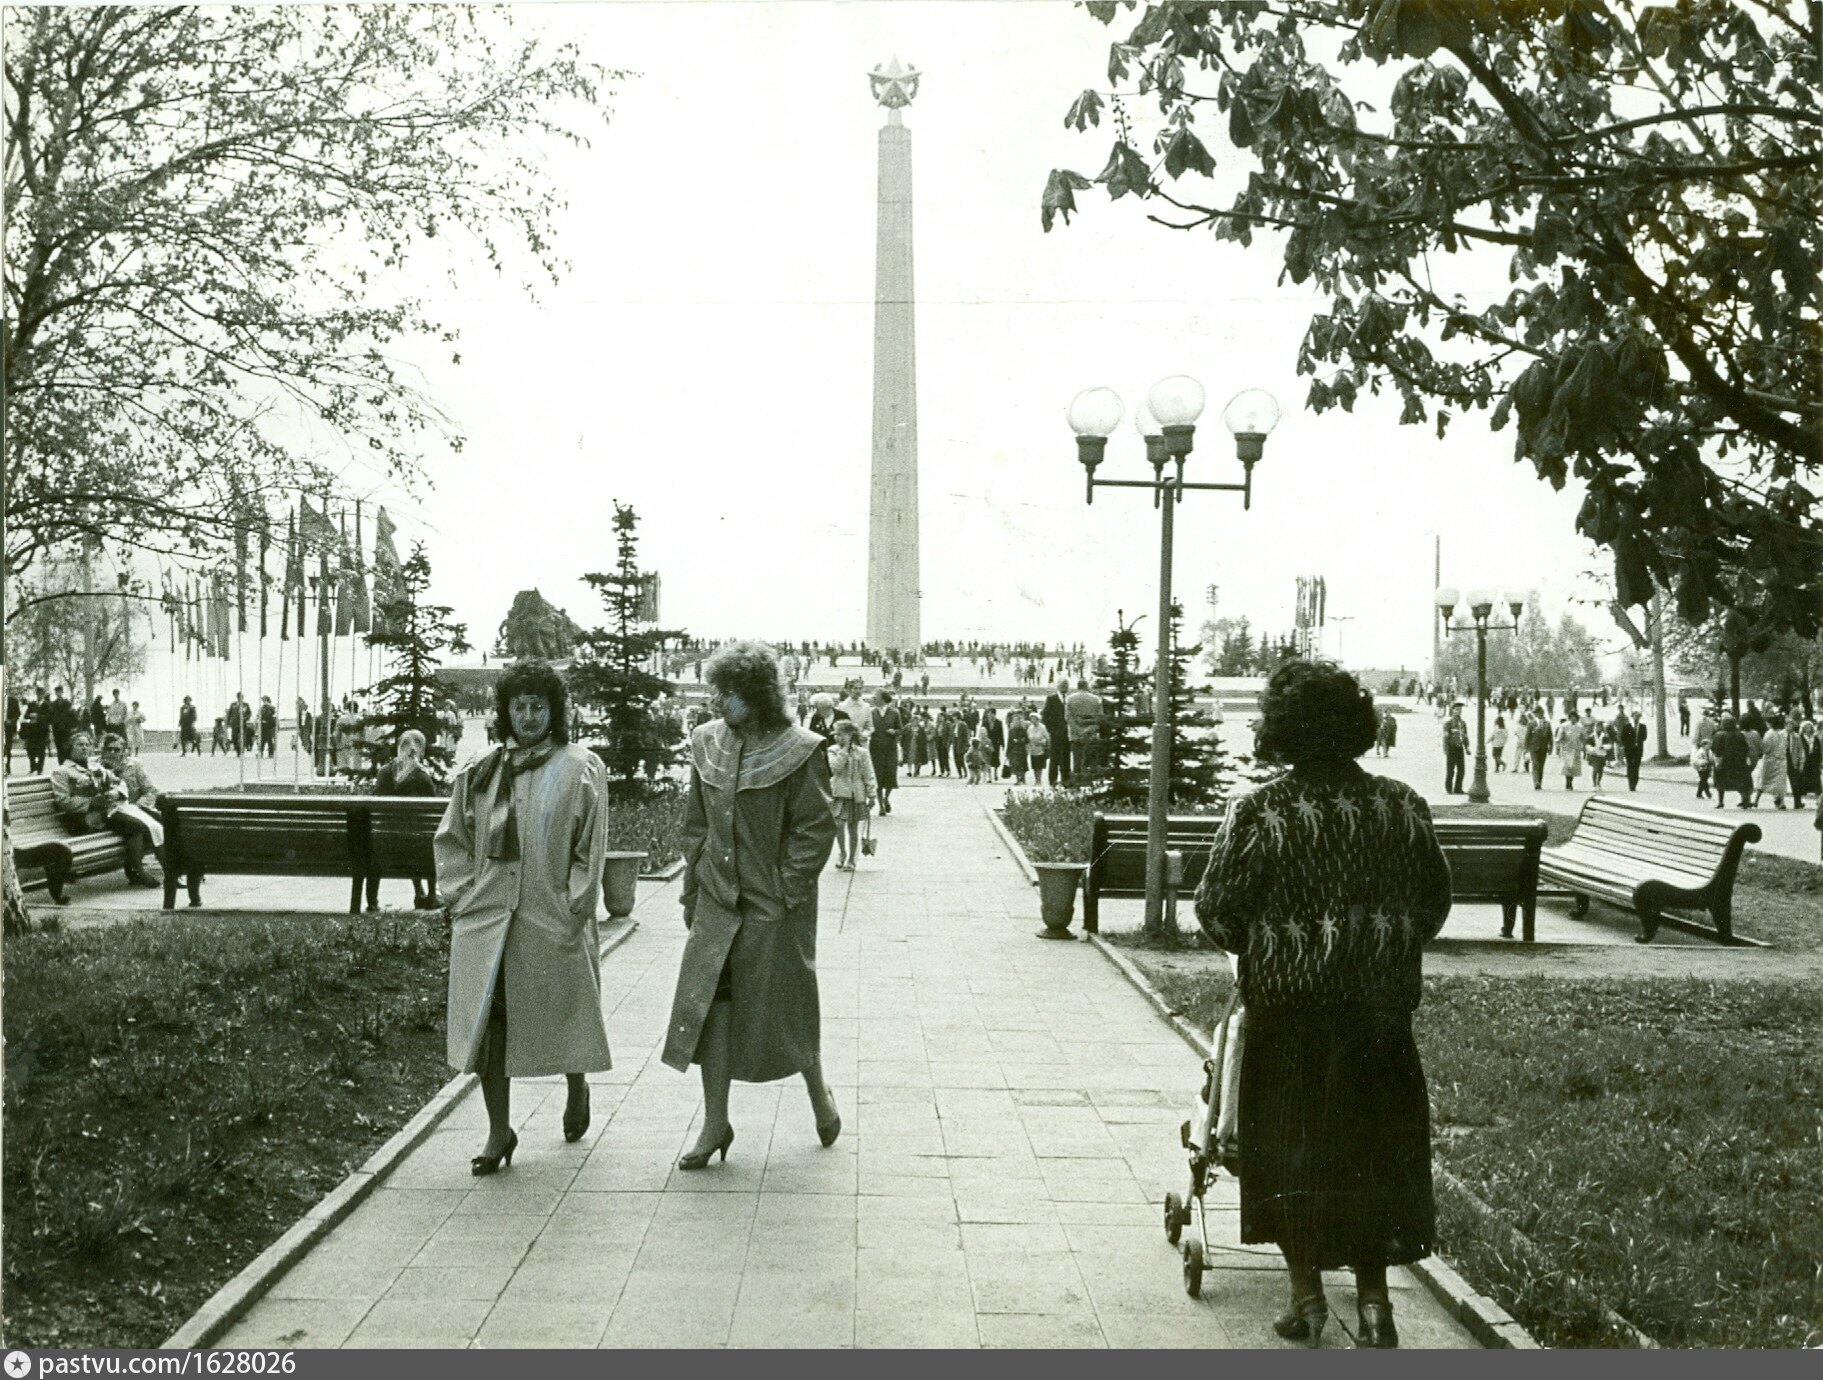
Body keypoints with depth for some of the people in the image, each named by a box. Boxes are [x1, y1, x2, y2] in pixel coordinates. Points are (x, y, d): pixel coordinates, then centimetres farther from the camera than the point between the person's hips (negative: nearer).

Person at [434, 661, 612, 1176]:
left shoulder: (582, 769, -1)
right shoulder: (481, 772, 8)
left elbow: (591, 848, -4)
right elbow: (452, 839, 13)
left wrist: (573, 911, -9)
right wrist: (463, 897, 2)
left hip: (553, 921, -2)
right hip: (486, 918, 3)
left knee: (560, 1016, 10)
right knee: (490, 1022, 1)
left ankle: (577, 1085, 41)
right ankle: (499, 1132, 12)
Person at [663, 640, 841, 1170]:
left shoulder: (799, 753, -10)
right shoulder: (708, 745, 5)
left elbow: (816, 829, -9)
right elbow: (696, 823, 13)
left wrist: (788, 890, -14)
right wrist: (692, 887, 9)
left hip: (775, 905, -4)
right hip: (718, 899, 5)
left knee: (784, 1004, 7)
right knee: (708, 1003, -1)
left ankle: (818, 1092, 33)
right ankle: (715, 1123, 9)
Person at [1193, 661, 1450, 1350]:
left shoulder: (1259, 813, -12)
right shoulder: (1403, 806, -1)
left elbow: (1216, 908, -9)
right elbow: (1435, 899, 8)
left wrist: (1252, 949, 12)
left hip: (1287, 1007, -3)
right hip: (1382, 1005, 3)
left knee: (1288, 1146, 11)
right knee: (1374, 1147, 14)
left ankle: (1307, 1298, 18)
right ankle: (1373, 1302, 14)